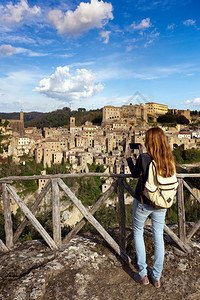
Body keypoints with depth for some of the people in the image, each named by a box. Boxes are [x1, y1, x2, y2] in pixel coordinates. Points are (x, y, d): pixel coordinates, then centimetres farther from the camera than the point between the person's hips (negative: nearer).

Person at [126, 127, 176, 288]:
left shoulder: (144, 158, -21)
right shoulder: (170, 160, -7)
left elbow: (135, 174, -4)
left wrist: (129, 157, 9)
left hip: (143, 203, -4)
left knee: (138, 233, 17)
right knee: (159, 237, 15)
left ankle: (143, 274, 23)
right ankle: (156, 277, 28)